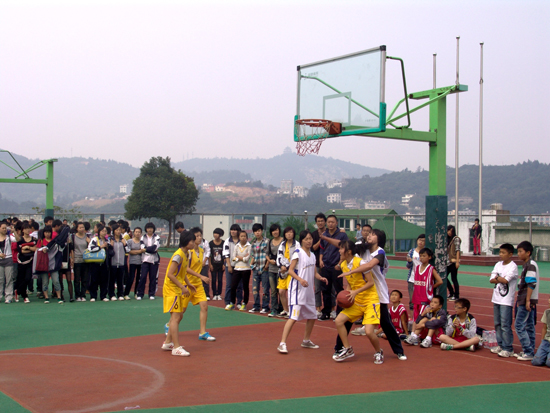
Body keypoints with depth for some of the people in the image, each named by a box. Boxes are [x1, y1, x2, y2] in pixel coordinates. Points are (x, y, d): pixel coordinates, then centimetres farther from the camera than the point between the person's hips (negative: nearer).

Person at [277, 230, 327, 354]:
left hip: (309, 290, 8)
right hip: (297, 289, -8)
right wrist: (300, 279, -27)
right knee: (294, 317, -16)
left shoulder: (312, 255, 13)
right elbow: (290, 270, -13)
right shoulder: (298, 252, -8)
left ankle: (306, 341, 32)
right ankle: (282, 344, -15)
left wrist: (321, 278, -1)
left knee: (312, 316, 15)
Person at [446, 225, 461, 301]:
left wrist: (457, 261, -18)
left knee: (454, 279, -5)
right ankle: (451, 293, 22)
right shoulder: (448, 239, 16)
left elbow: (457, 250, -12)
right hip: (448, 262, 8)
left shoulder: (456, 239, -5)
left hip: (453, 261, -8)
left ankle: (456, 296, 3)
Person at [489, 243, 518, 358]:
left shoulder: (513, 266, -9)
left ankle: (508, 349, -3)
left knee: (505, 325, -7)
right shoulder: (498, 265, 10)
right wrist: (501, 279, -13)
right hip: (496, 298, 7)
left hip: (506, 300, -7)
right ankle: (500, 345, 22)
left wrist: (497, 277, -3)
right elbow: (491, 280, 3)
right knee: (497, 324, 12)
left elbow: (505, 280, -20)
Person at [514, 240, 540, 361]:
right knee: (529, 326, 12)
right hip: (528, 301, 10)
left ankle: (528, 352, -7)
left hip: (527, 301, -10)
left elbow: (531, 284, -21)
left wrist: (527, 300, -22)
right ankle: (530, 351, 16)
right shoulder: (527, 265, 16)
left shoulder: (531, 265, -15)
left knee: (519, 326, -9)